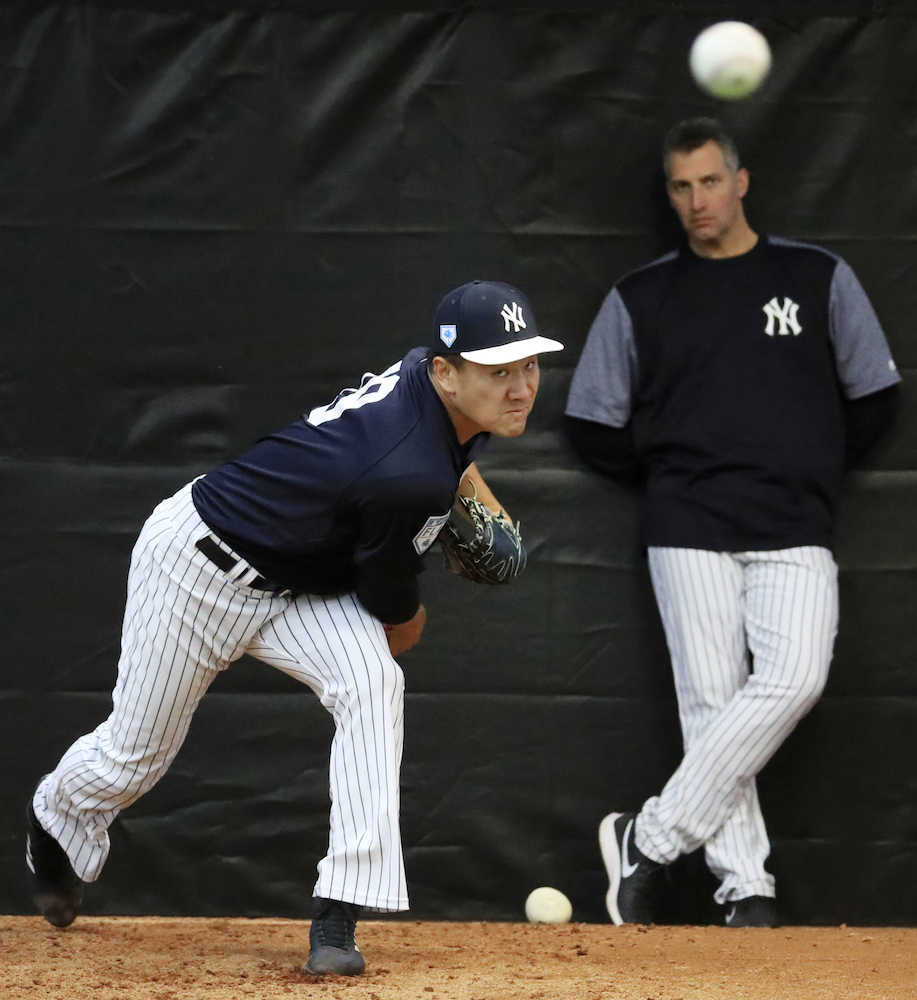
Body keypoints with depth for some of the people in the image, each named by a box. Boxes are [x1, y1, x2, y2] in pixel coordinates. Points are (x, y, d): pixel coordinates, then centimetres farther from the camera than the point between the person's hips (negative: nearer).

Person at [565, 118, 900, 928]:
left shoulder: (820, 280, 10)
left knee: (793, 680, -20)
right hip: (689, 532, 0)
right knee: (712, 702, -6)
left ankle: (653, 836, -13)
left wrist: (808, 473, 9)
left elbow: (874, 400, 13)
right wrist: (669, 480, 8)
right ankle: (745, 888, -3)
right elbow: (592, 426, 12)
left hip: (795, 531, 0)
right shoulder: (640, 298, 10)